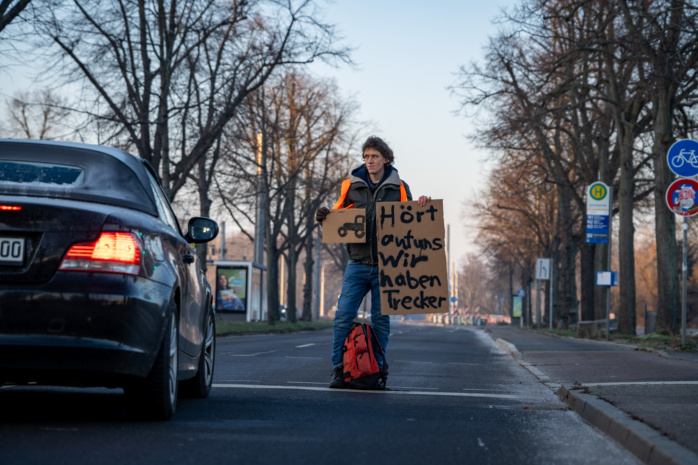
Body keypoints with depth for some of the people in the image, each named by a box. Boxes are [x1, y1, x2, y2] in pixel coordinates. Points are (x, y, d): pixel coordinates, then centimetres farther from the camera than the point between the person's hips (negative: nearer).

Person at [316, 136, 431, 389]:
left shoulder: (399, 187, 5)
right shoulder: (351, 185, 7)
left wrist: (422, 206, -8)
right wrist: (324, 215, -5)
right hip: (357, 264, 0)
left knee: (381, 320, 5)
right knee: (343, 316, -8)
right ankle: (339, 370, -1)